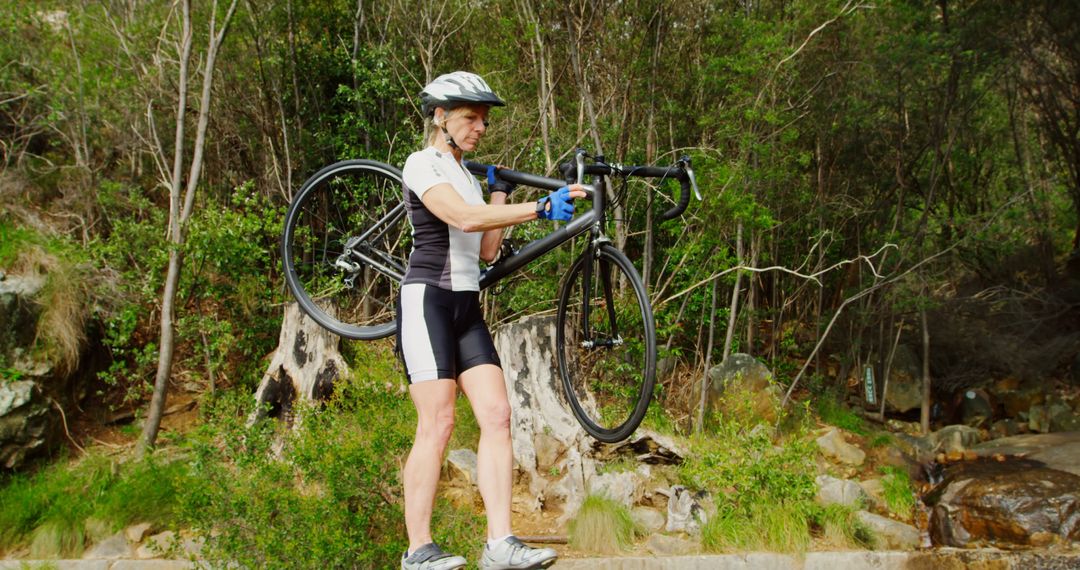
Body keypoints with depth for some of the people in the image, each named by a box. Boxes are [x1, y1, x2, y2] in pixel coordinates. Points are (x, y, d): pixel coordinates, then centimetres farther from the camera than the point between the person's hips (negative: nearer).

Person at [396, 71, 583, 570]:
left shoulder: (466, 175, 21)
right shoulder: (423, 164, -4)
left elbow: (487, 249, 15)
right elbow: (465, 218, -22)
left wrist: (499, 193, 13)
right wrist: (539, 208, -27)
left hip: (467, 308, 8)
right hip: (427, 300, -8)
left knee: (497, 416, -5)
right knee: (437, 423, -10)